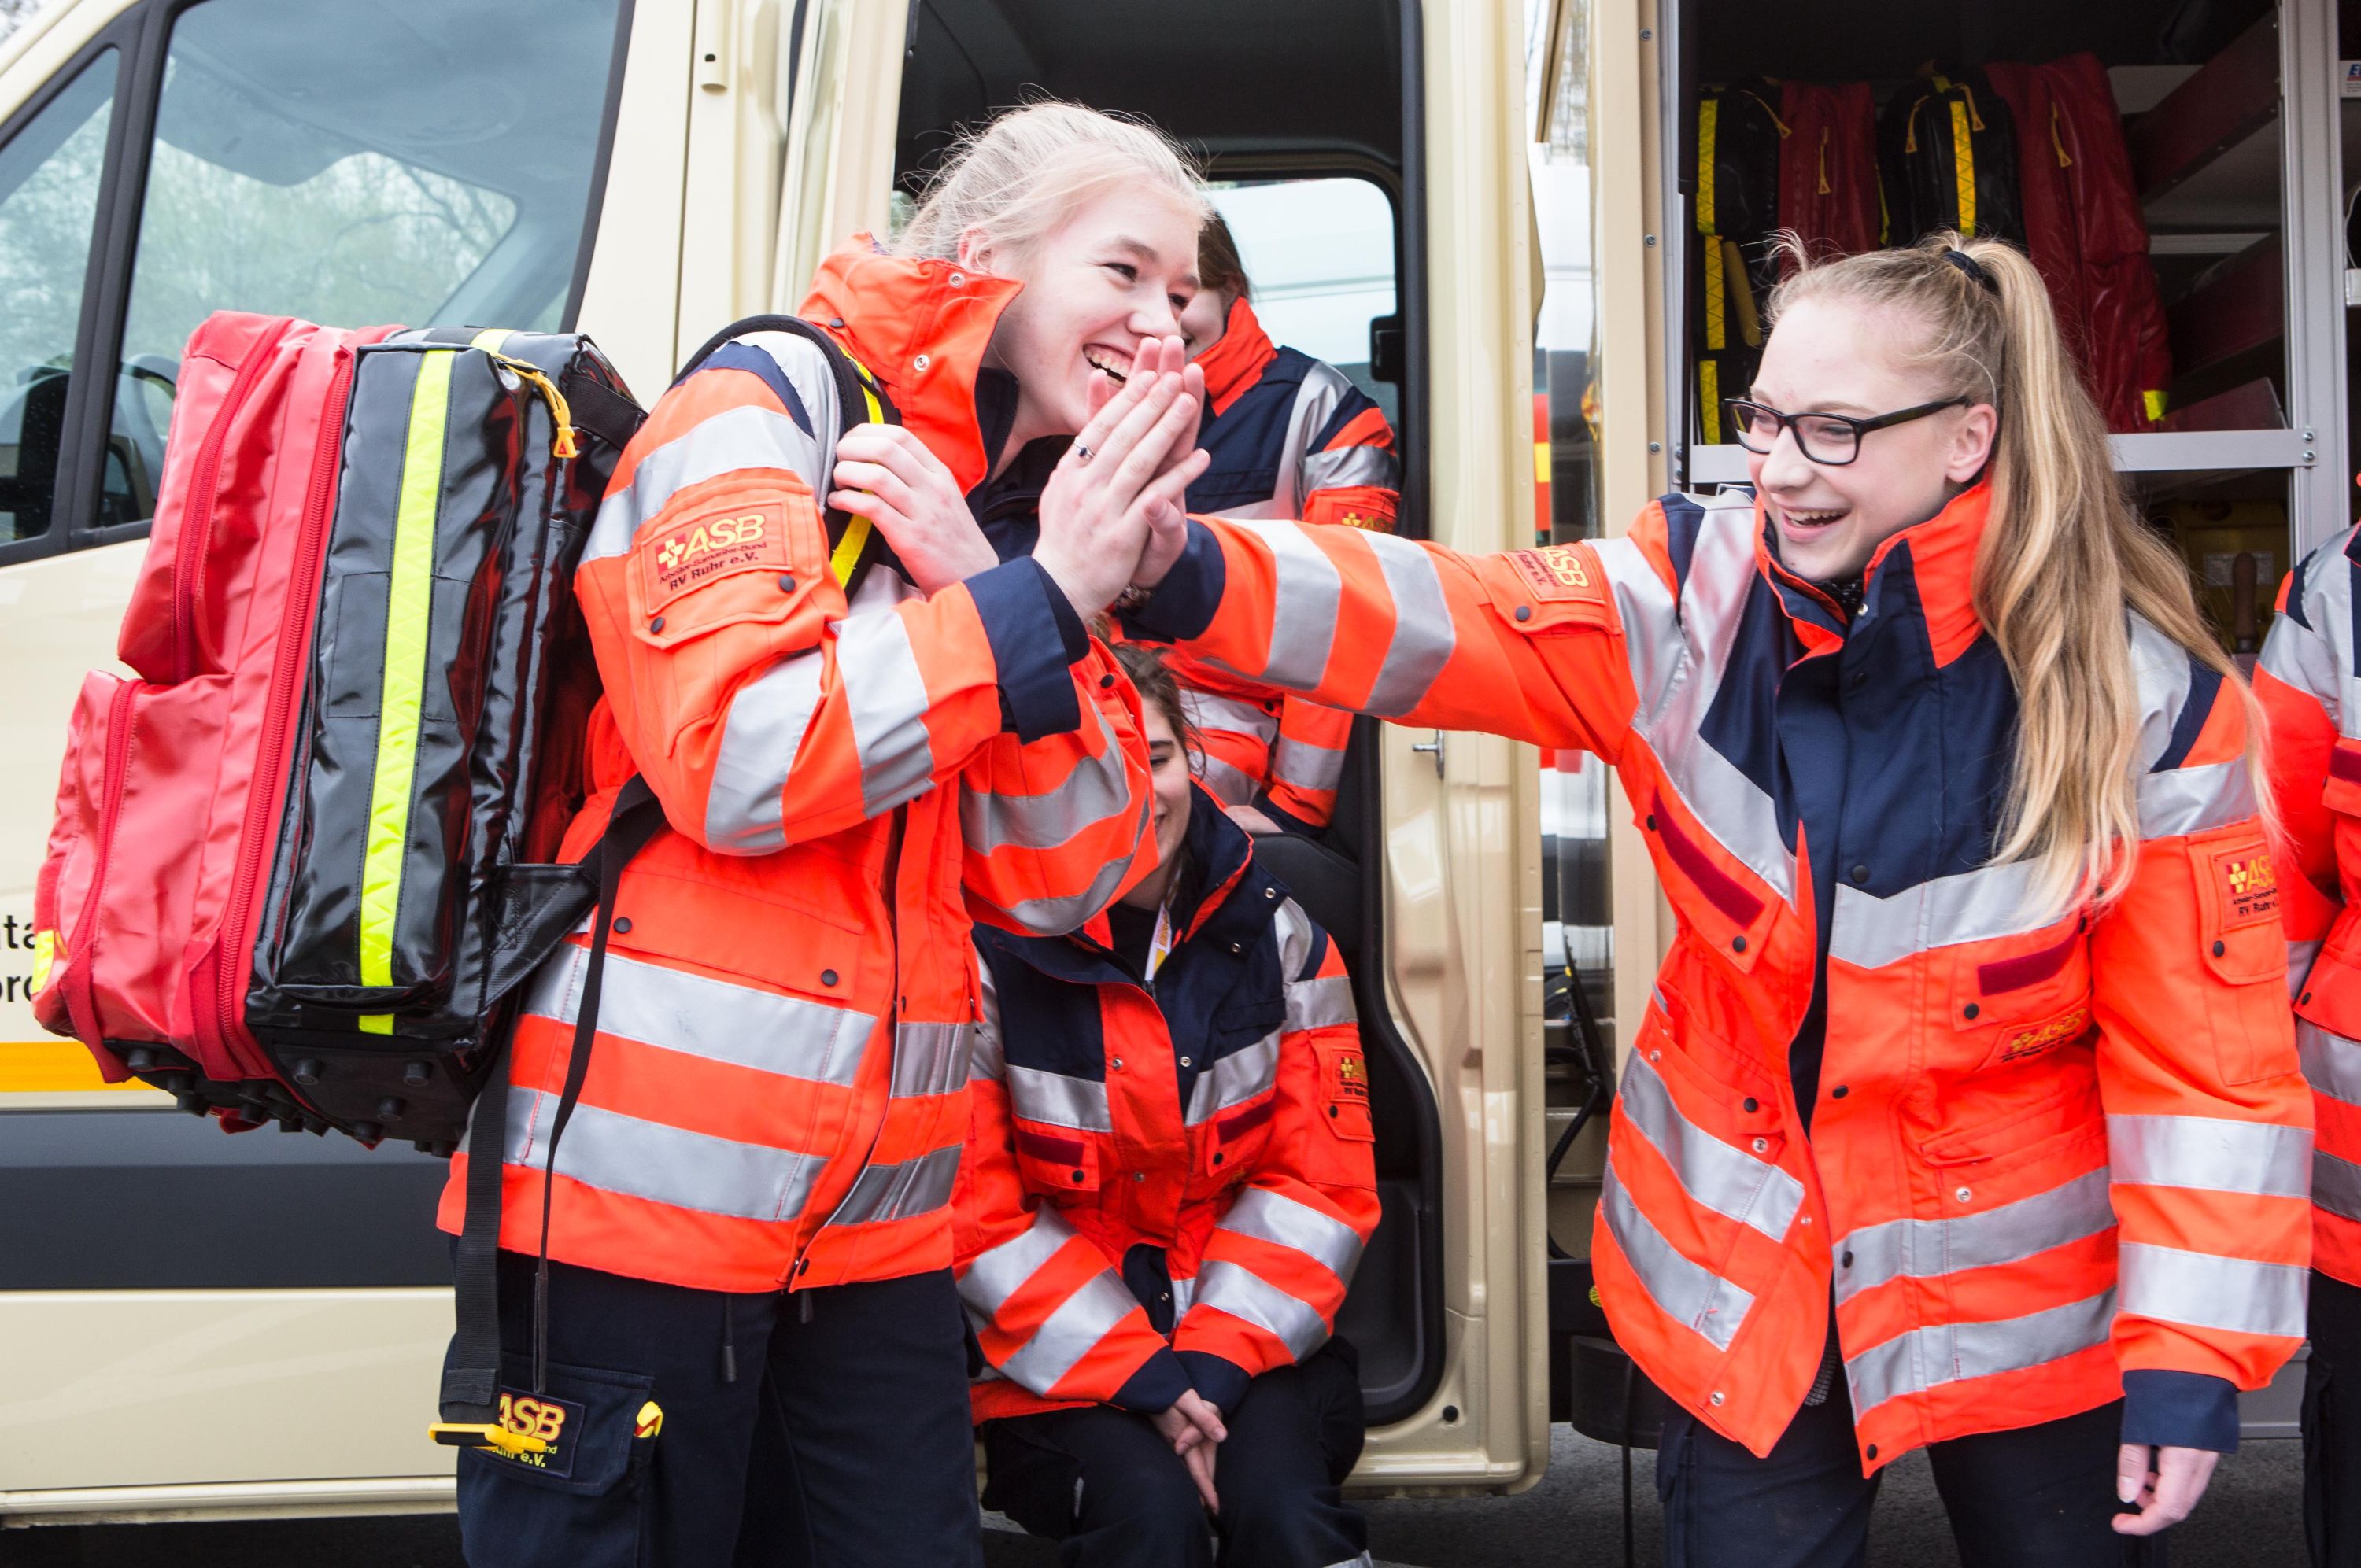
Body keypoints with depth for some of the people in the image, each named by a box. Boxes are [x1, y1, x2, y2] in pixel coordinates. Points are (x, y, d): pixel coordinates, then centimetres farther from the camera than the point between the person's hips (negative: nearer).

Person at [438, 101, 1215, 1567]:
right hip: (642, 1186, -7)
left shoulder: (1028, 516, 15)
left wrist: (978, 579, -8)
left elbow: (1055, 884, 4)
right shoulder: (769, 410, -6)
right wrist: (1038, 599, -16)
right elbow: (735, 759, -20)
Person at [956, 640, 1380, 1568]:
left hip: (1256, 1343, 2)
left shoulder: (1279, 933, 3)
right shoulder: (987, 952, -7)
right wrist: (1140, 1380, -15)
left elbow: (1323, 1178, 1)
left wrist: (1214, 1365, -11)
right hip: (1061, 1364, -2)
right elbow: (975, 1213, -9)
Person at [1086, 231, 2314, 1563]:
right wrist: (1187, 570, -38)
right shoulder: (1698, 596, -10)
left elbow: (2207, 1044, -13)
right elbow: (1452, 622, -22)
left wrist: (2190, 1356, -12)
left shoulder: (2140, 698, -16)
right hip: (1742, 1266, 2)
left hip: (2018, 1284, -1)